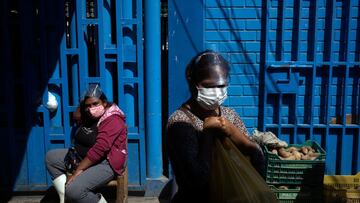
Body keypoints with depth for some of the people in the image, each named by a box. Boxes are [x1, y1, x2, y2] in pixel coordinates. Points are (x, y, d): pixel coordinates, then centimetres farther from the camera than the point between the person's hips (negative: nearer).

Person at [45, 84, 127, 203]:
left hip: (105, 163, -10)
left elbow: (99, 150, -28)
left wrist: (78, 170, -26)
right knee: (51, 157, 7)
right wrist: (82, 104, 1)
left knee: (74, 190, -30)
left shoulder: (112, 120, -22)